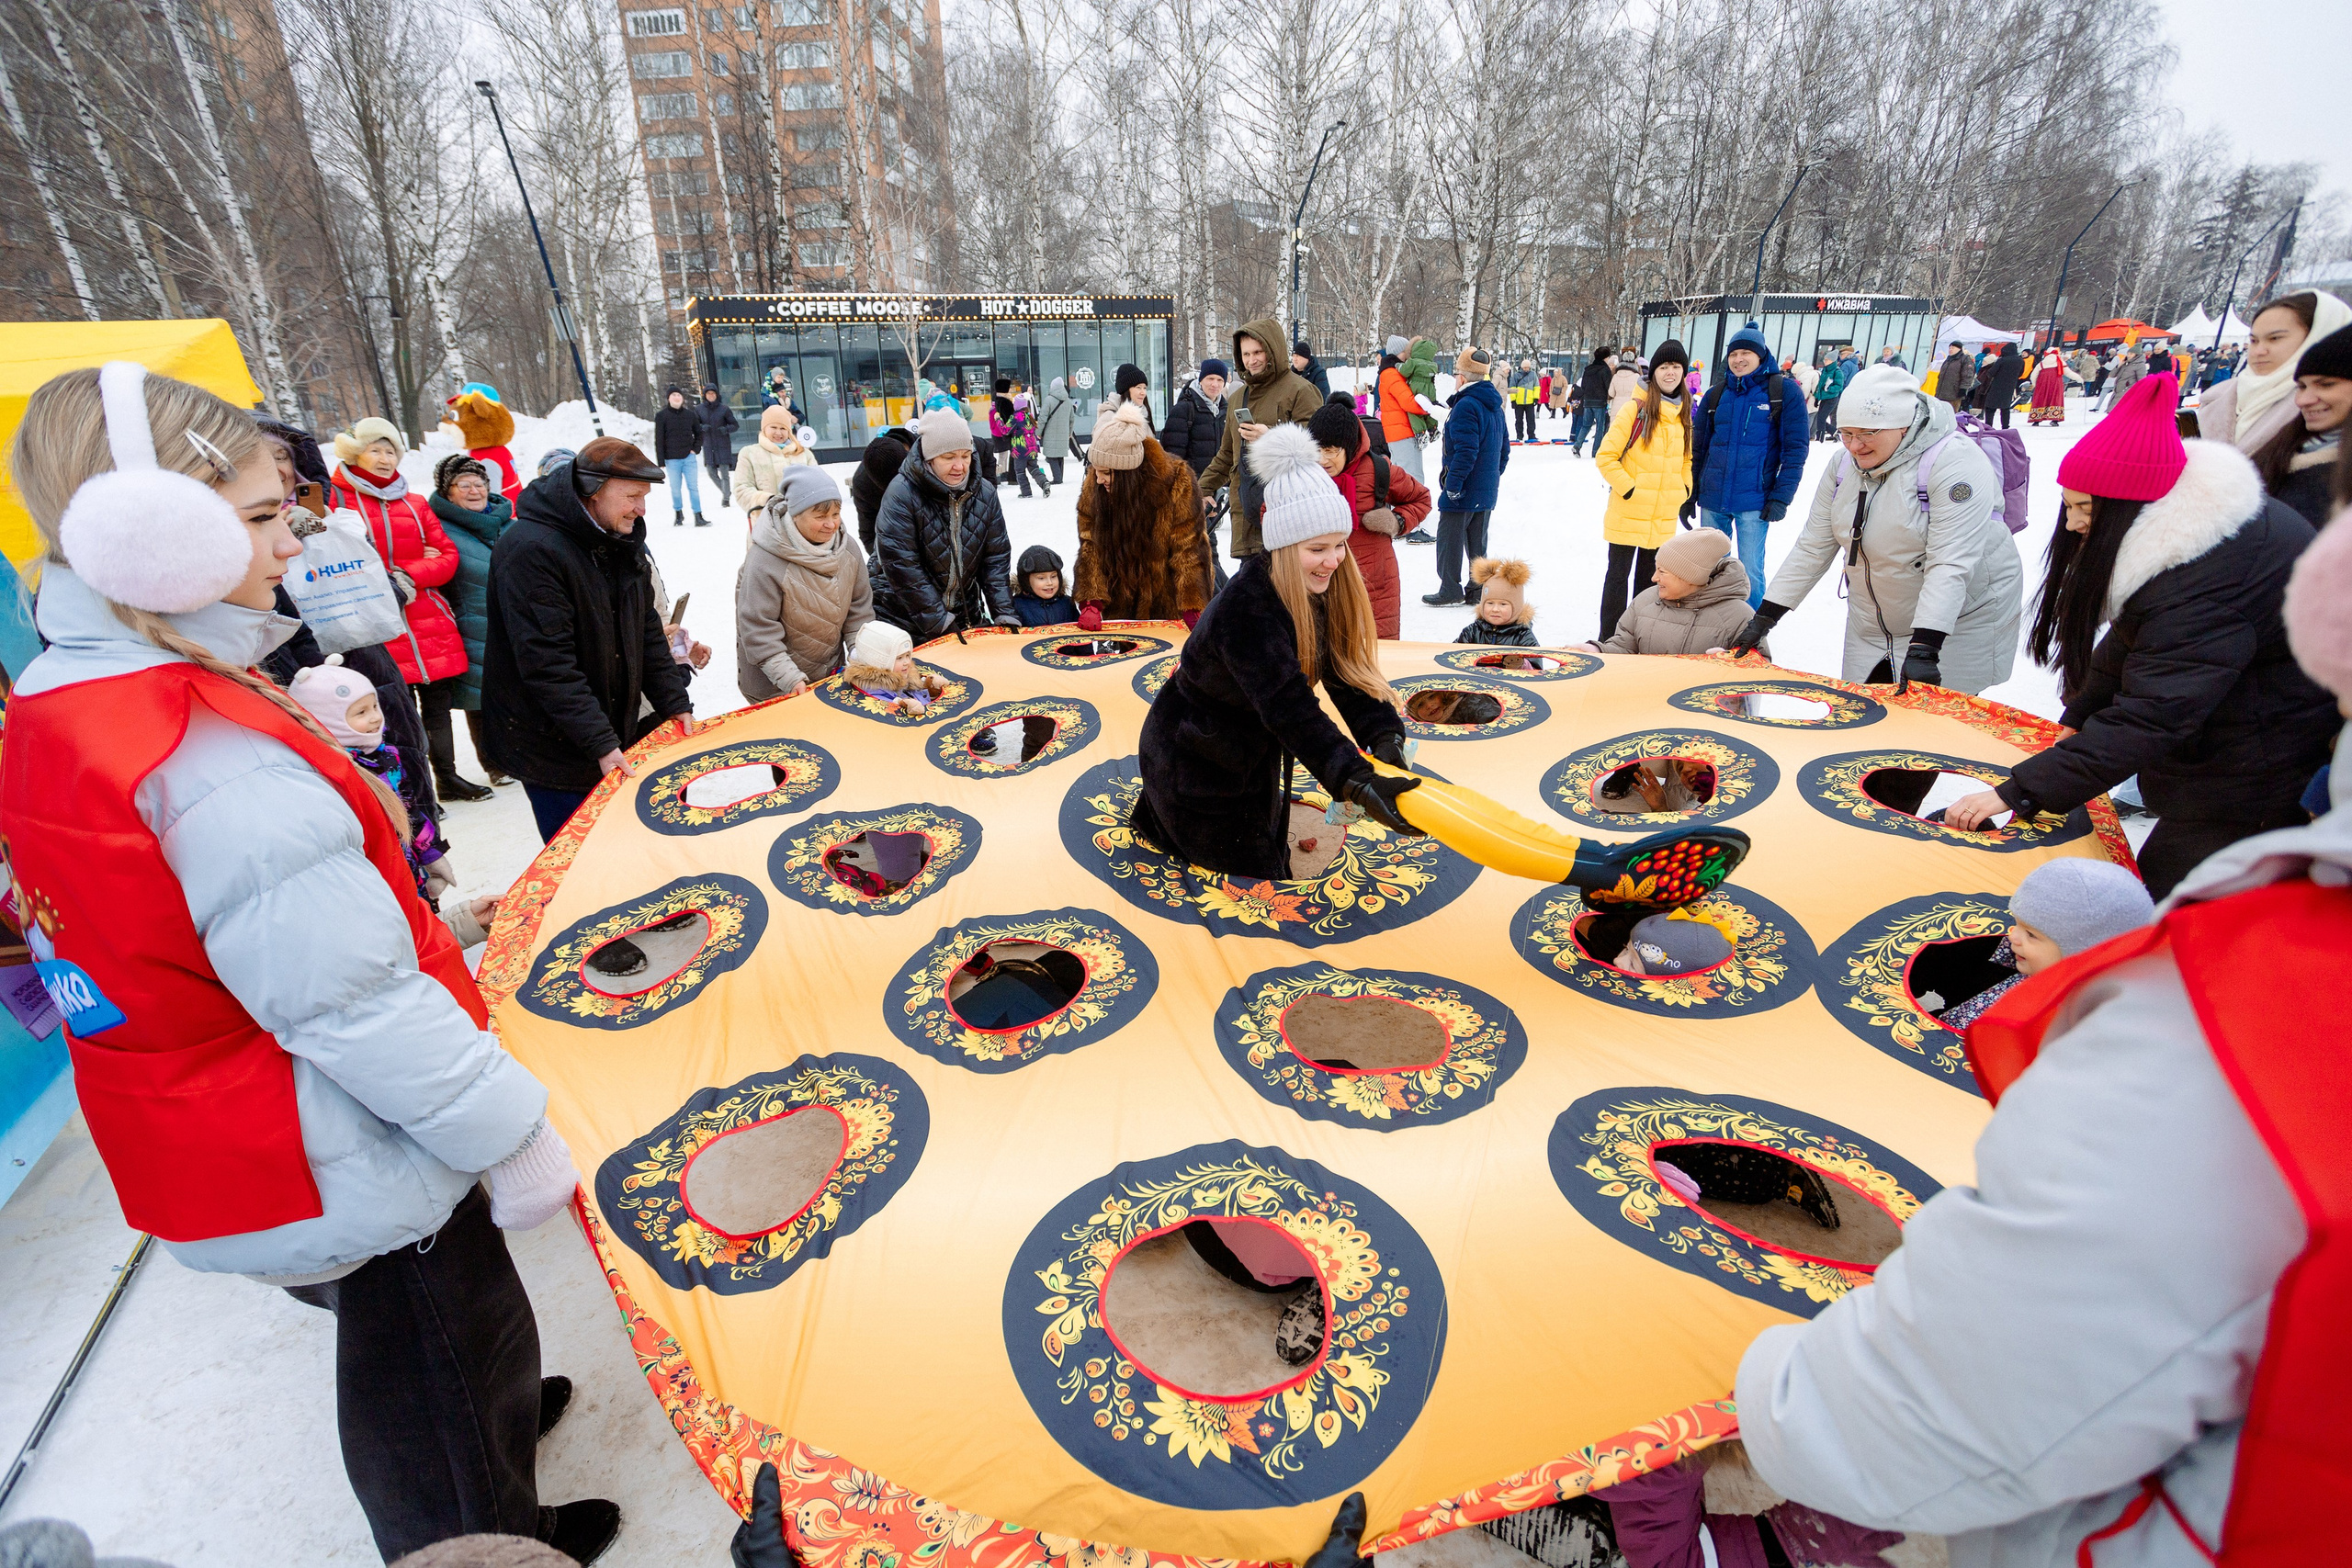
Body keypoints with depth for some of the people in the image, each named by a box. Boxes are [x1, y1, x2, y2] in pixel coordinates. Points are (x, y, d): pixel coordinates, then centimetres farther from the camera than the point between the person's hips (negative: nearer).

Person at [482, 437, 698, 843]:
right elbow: (547, 664, -24)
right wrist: (600, 743, -26)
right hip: (551, 746, -7)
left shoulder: (622, 543, 7)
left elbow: (647, 630, 13)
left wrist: (675, 703, 4)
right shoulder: (530, 550, -21)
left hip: (615, 735, 8)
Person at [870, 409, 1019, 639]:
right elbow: (901, 565, -20)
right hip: (902, 617, -4)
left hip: (965, 617, 4)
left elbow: (996, 557, 0)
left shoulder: (985, 493, 0)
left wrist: (1004, 614, -10)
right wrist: (939, 622, -22)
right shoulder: (901, 494, -17)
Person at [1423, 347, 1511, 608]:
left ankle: (1450, 589, 7)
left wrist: (1453, 485, -21)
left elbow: (1465, 451, -24)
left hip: (1464, 490, -9)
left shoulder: (1466, 406, -18)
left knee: (1449, 538, 2)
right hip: (1487, 489, 9)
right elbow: (1504, 447, 17)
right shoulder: (1495, 406, 12)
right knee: (1477, 541, 15)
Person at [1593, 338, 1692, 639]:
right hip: (1628, 513, -6)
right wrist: (1627, 489, -16)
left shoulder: (1683, 413, 10)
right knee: (1619, 574, 1)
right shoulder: (1636, 409, -10)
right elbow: (1605, 456, -12)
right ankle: (1609, 639, 9)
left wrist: (1683, 490, 8)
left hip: (1664, 516, 6)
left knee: (1649, 576, 15)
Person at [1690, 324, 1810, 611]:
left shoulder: (1786, 392, -2)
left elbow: (1795, 449, -5)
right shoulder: (1716, 395, 8)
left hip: (1754, 502, -4)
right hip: (1712, 500, 4)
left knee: (1750, 573, -1)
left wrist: (1781, 497, -12)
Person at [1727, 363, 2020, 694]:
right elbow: (1812, 549, 2)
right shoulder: (1844, 465, -1)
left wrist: (1923, 648, -37)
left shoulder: (1954, 461, -21)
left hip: (1959, 624, -6)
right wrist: (1763, 618, -4)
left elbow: (1950, 565, -29)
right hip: (1871, 627, 6)